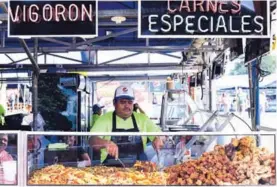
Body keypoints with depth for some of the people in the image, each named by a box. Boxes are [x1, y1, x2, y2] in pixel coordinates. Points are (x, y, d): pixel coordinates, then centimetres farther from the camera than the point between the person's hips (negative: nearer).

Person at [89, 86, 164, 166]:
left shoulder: (142, 118, 11)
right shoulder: (105, 119, 2)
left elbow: (160, 134, 13)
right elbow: (92, 140, -10)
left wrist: (159, 138, -10)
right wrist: (106, 143, -29)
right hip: (111, 168, -2)